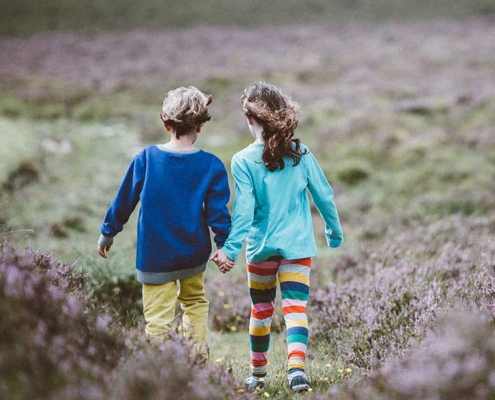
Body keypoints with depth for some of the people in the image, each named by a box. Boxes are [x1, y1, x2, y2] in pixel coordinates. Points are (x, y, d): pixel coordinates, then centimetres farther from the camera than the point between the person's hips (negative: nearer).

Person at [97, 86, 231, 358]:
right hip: (195, 254, 2)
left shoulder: (146, 159, -7)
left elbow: (124, 200, 1)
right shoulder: (211, 166, -8)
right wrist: (225, 246, 5)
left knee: (158, 318, 1)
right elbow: (217, 211, -6)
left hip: (155, 257, -2)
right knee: (194, 301, 26)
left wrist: (107, 233, 12)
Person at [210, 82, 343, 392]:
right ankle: (296, 366, -25)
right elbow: (325, 196, 4)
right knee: (296, 306, -5)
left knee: (262, 310, 14)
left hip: (261, 247, -1)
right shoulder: (301, 153, -1)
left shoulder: (243, 161, -9)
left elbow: (244, 210, -14)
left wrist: (231, 249, -12)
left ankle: (258, 373, 26)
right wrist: (335, 233, 18)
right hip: (297, 246, 1)